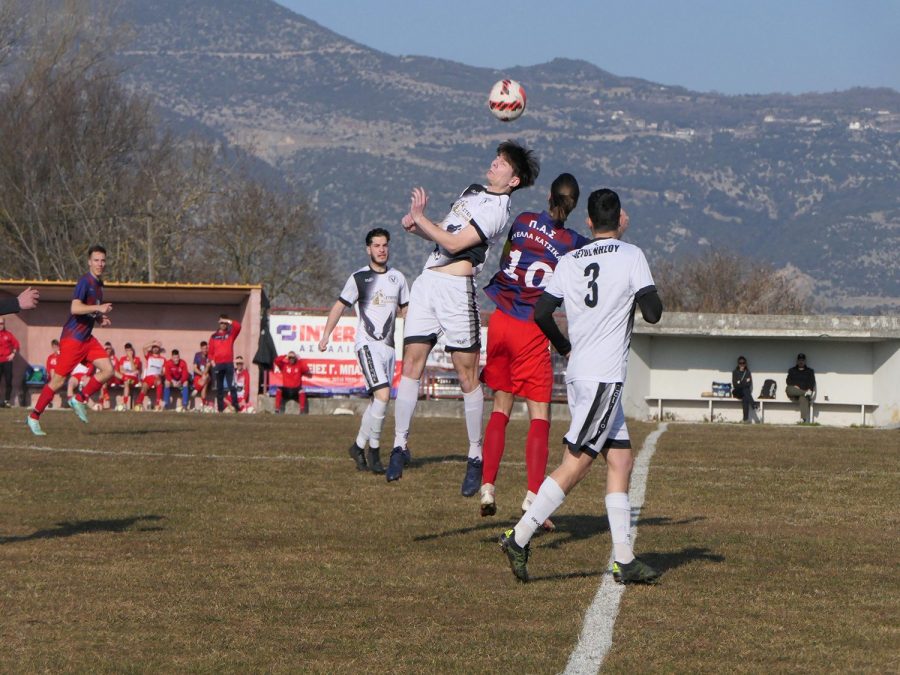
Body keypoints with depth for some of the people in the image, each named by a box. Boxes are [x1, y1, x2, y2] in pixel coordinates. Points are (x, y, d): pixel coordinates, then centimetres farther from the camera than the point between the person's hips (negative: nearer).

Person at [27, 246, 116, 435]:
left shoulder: (98, 284, 13)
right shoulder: (85, 282, -14)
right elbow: (75, 308, -27)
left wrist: (101, 319, 9)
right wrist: (98, 308, -30)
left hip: (87, 338, 8)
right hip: (72, 337, -8)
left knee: (107, 370, -5)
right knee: (58, 380, -6)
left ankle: (79, 399, 8)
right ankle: (34, 417, 5)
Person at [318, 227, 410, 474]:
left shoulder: (398, 278, 12)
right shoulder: (359, 278, -1)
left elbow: (405, 309, 24)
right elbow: (340, 305, 5)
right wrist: (326, 335, -1)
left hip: (388, 345, 5)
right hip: (367, 344, -5)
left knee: (376, 400, 5)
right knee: (382, 394, -20)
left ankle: (360, 446, 17)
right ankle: (373, 449, -11)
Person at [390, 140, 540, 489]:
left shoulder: (496, 209, -8)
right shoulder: (472, 192, 20)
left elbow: (454, 243, -16)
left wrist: (419, 218, -5)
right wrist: (415, 225, 7)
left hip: (456, 287, -8)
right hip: (427, 281, 8)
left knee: (467, 376, -4)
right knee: (411, 365, 1)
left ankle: (476, 457, 3)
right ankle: (399, 446, 3)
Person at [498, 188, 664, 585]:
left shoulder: (569, 261, 10)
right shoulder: (631, 256, -4)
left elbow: (541, 312, 4)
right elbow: (653, 313, -9)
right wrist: (649, 299, 14)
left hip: (579, 373, 7)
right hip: (604, 377, -7)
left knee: (621, 460, 9)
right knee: (576, 464, -8)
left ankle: (624, 560, 6)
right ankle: (519, 538, -14)